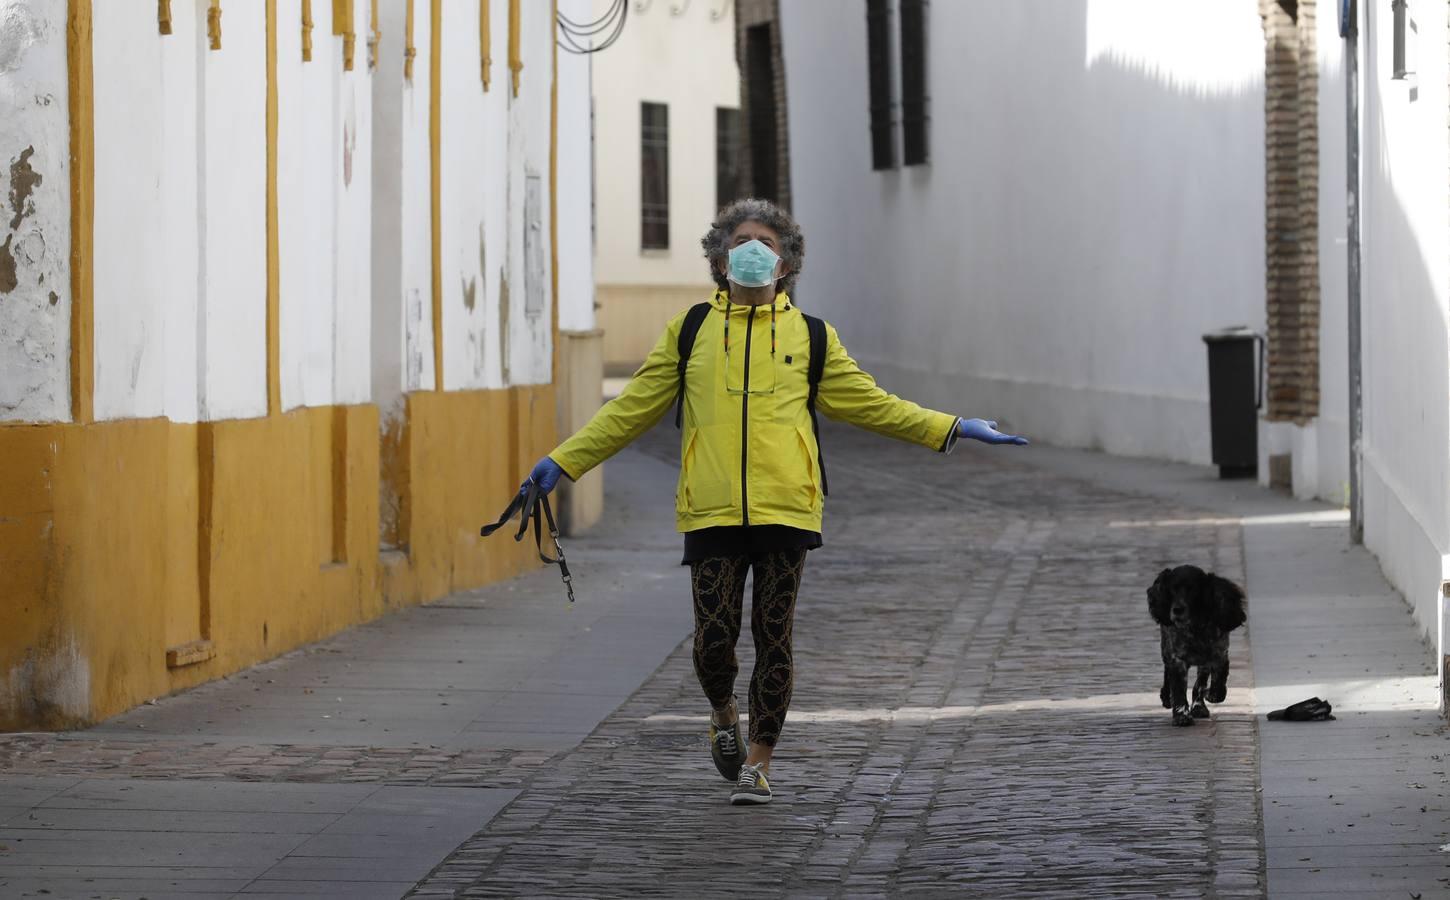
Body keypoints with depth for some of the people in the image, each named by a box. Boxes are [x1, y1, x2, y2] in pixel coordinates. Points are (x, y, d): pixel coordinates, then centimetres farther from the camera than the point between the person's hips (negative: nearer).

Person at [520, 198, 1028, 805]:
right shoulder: (690, 331, 12)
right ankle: (723, 716, 26)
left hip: (786, 508, 0)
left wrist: (952, 429, 9)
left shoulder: (810, 336, 12)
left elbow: (868, 403, 15)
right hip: (711, 511, 0)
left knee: (773, 641, 1)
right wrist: (564, 461, 10)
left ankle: (758, 763, 14)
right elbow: (633, 408, 14)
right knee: (713, 640, -5)